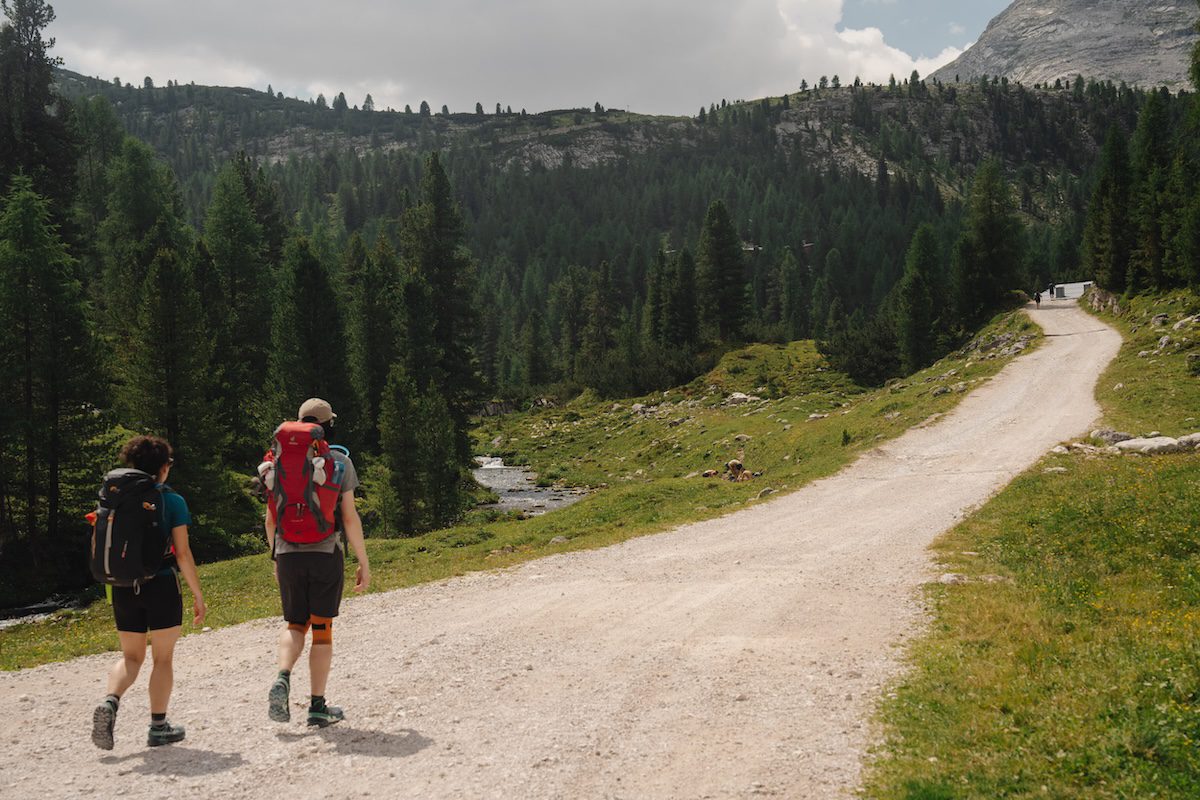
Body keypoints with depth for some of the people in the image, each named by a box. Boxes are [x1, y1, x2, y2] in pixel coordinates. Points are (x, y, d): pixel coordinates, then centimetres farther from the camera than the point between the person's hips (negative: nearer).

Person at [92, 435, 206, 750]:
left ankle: (110, 702, -9)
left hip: (124, 589, 4)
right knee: (163, 657, 10)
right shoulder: (172, 501, -7)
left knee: (131, 657, 17)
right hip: (162, 585, -4)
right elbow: (183, 553, -10)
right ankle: (158, 727, 13)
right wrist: (198, 594, -4)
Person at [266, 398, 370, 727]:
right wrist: (363, 562, 0)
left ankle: (283, 678, -11)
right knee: (322, 629, 6)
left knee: (295, 624, 16)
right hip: (326, 554, -3)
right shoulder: (340, 462, -4)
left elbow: (271, 518, 8)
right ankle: (318, 706, 9)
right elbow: (349, 517, -7)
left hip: (288, 554, 3)